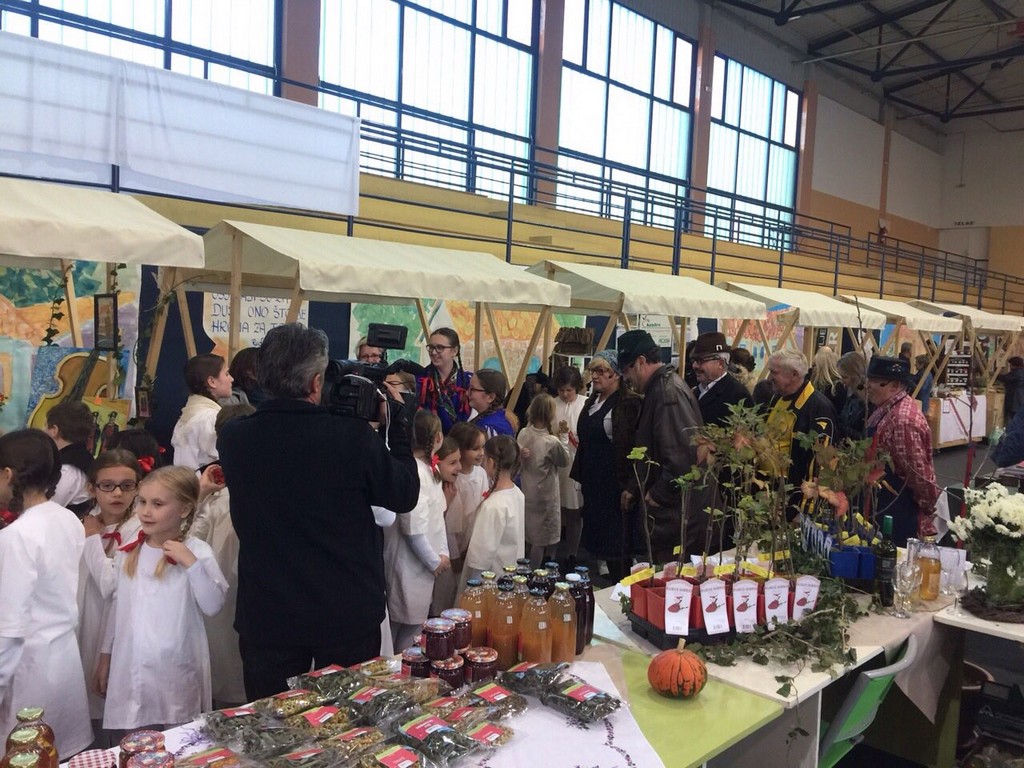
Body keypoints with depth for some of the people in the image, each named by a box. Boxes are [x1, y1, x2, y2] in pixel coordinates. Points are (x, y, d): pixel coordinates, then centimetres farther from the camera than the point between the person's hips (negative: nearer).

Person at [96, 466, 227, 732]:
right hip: (131, 667, 4)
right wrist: (105, 656, 17)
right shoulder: (128, 552, 4)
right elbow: (118, 606, 14)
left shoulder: (197, 551, -10)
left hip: (176, 670, -4)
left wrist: (192, 564, -25)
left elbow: (213, 606, -17)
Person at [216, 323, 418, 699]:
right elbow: (405, 495, -6)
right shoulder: (355, 437, -20)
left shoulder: (232, 439, -10)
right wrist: (395, 422, 3)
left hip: (266, 618, 2)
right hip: (348, 616, -2)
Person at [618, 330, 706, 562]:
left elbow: (685, 452, -27)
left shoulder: (669, 391, -18)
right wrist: (636, 489, 21)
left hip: (675, 515, -10)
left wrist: (660, 493, -16)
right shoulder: (660, 388, 15)